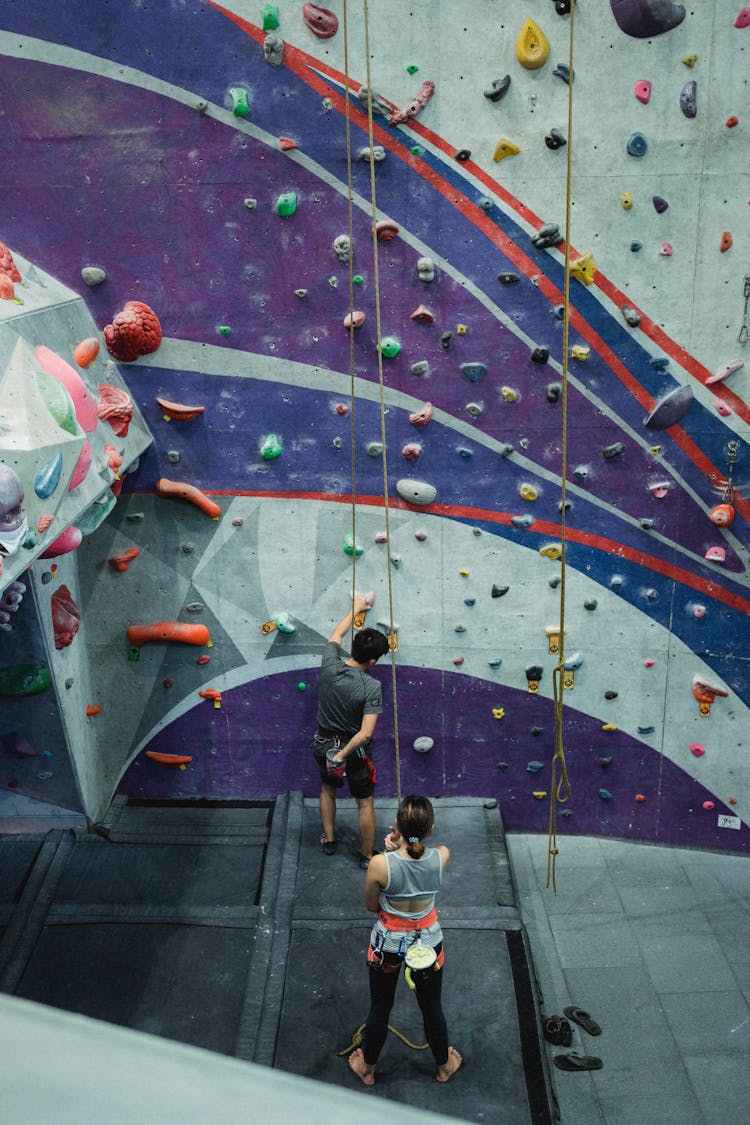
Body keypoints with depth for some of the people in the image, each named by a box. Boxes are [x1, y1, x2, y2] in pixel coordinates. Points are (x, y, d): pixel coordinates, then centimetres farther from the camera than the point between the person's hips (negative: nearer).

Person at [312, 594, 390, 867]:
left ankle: (329, 840, 45)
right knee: (365, 802, 18)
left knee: (327, 789, 31)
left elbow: (336, 634, 4)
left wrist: (355, 609, 16)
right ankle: (367, 856, 32)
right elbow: (366, 733, -34)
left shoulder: (329, 666, -18)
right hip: (354, 750, -4)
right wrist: (343, 755, -21)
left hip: (324, 744, 4)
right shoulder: (372, 687, -28)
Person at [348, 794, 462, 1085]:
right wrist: (398, 847, -17)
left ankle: (368, 1069, 46)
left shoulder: (380, 864, -31)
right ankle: (444, 1066, 49)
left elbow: (371, 905, -11)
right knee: (432, 1007, 25)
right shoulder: (441, 857, -24)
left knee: (380, 1008, 23)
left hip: (388, 942, -1)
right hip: (427, 943, 1)